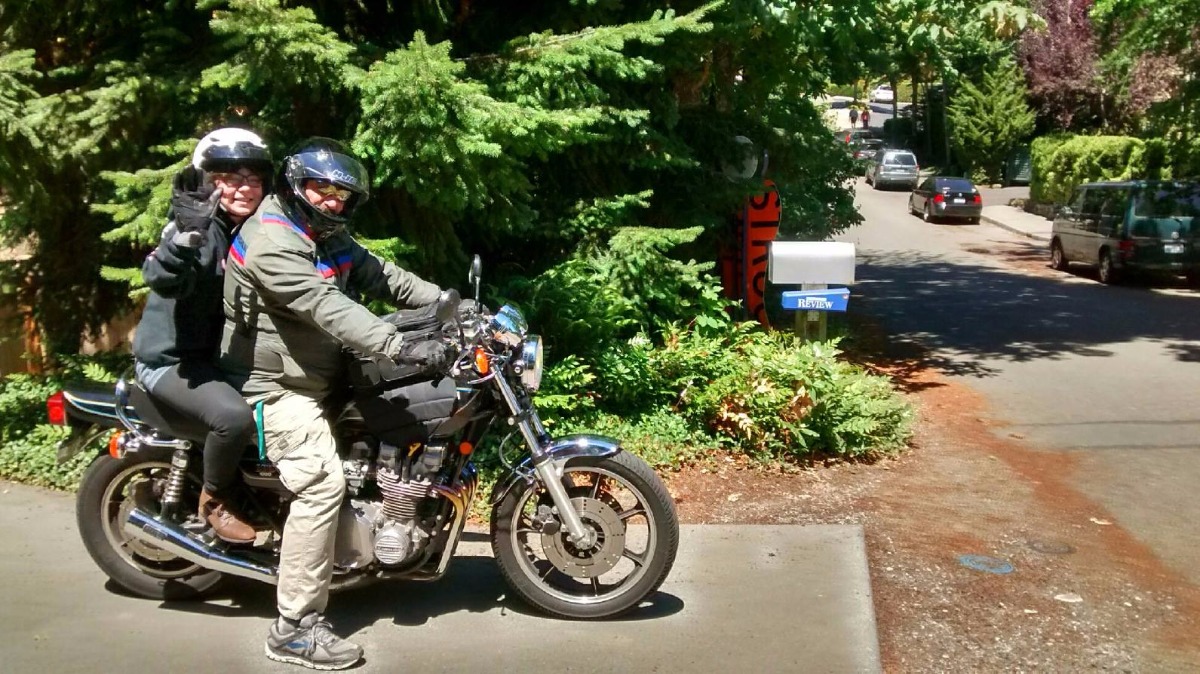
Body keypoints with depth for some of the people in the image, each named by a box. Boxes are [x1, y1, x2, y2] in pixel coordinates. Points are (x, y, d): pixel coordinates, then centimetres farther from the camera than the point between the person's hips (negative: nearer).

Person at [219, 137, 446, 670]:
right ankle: (294, 629, -16)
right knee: (322, 483, -21)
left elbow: (381, 277, 7)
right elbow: (326, 307, -33)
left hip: (316, 376, 10)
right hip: (275, 384, -10)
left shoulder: (329, 238, 11)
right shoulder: (271, 241, -21)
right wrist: (401, 347, -40)